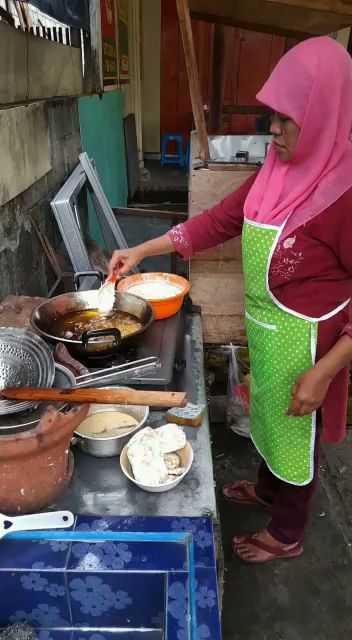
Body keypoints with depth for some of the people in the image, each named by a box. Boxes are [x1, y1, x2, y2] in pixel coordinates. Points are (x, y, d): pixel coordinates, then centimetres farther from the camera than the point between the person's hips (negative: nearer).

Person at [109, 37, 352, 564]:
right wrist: (141, 252, 2)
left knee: (297, 435, 13)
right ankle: (267, 489, 55)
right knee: (268, 417, 27)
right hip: (265, 330, 8)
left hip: (305, 342, -7)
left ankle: (287, 534, 40)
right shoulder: (278, 172, 1)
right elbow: (219, 220, 6)